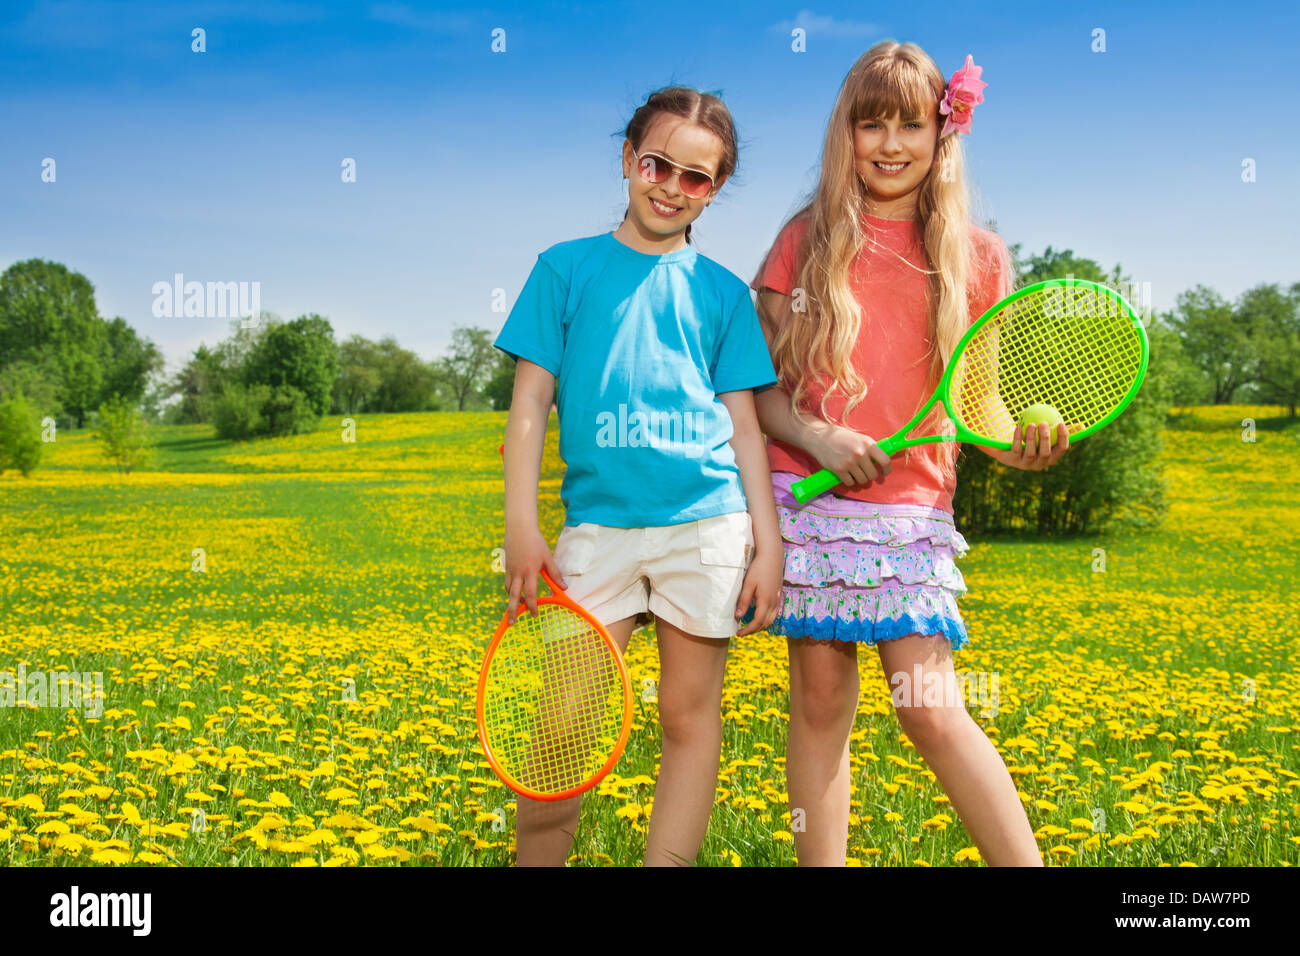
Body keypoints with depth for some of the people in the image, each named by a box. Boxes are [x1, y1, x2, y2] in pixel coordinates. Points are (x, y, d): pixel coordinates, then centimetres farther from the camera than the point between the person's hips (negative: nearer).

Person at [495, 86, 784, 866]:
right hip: (598, 523, -1)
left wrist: (768, 543, 2)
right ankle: (537, 858, 13)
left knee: (691, 717, 3)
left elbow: (744, 424, 10)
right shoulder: (565, 268, 9)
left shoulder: (723, 292, 12)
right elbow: (531, 401, 6)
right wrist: (522, 526, -3)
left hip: (707, 519, 1)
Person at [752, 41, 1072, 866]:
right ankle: (822, 863, 13)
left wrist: (1018, 444, -12)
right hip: (807, 494, 1)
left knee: (931, 708, -7)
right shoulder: (807, 238, 5)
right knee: (821, 698, 3)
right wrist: (817, 436, -13)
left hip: (911, 507, -1)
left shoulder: (977, 255, 6)